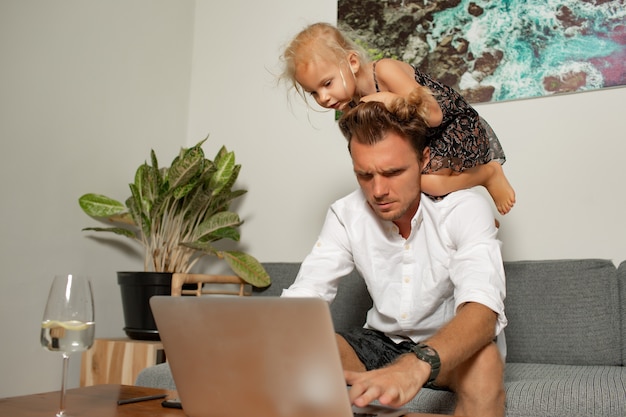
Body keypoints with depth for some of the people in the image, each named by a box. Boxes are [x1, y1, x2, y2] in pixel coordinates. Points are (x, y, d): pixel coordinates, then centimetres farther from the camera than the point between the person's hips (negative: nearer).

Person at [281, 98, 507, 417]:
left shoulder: (464, 208, -21)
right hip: (382, 340, 3)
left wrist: (416, 365, -57)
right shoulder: (345, 215, -10)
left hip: (451, 348, -2)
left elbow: (482, 309, -36)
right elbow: (302, 296, -16)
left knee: (483, 360, -37)